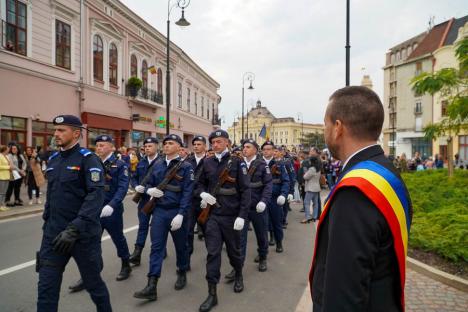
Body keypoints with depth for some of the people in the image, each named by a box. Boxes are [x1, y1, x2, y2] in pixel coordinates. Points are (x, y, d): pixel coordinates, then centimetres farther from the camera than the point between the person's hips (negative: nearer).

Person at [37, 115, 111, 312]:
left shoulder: (88, 159, -12)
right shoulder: (53, 160, 10)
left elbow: (96, 195, -22)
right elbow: (51, 194, 19)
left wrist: (74, 229, -29)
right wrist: (47, 222, 16)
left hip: (83, 233, -5)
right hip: (53, 234, 6)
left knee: (93, 281, 12)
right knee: (46, 287, 7)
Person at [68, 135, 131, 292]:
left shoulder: (120, 165, -8)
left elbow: (122, 188, -18)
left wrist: (111, 205, -30)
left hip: (112, 210, -4)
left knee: (118, 239, 13)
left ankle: (126, 266, 34)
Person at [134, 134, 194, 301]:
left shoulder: (185, 166, -7)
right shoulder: (157, 165, 7)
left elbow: (187, 192, -13)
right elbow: (149, 184, 16)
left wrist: (180, 214, -20)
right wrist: (150, 190, -9)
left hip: (177, 212, -3)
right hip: (159, 211, 3)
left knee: (180, 245, 13)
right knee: (156, 247, 1)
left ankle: (182, 274, 36)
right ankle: (151, 286, 4)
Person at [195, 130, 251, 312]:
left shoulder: (237, 162, -7)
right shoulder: (207, 163, 4)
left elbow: (245, 190, -10)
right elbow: (200, 183, 17)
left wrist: (242, 216, -16)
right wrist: (203, 193, -7)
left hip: (232, 215, -2)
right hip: (212, 215, 2)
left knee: (233, 249, 16)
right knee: (212, 252, 1)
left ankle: (239, 275, 44)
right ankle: (212, 294, 10)